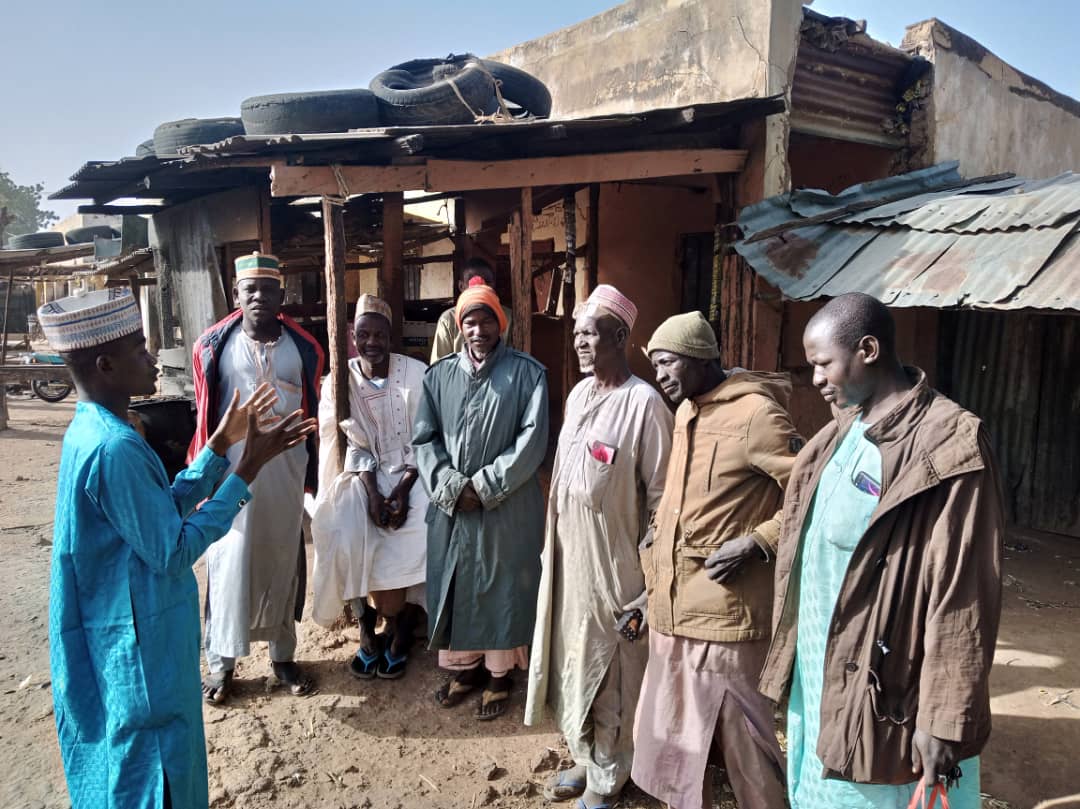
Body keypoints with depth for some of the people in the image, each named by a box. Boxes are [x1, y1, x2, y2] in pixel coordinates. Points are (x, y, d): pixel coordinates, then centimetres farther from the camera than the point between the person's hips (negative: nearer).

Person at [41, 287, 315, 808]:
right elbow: (173, 551, -25)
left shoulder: (93, 431, 5)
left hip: (128, 631, 10)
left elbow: (165, 509, 11)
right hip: (139, 644, -10)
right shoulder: (113, 447, -28)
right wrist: (246, 470, -24)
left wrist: (221, 444, 8)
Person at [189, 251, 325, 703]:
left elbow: (311, 413, 7)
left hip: (286, 467, 2)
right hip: (233, 467, -1)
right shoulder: (213, 345, -3)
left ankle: (283, 654, 27)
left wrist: (312, 472, 7)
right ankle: (221, 661, 22)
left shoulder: (303, 347, 0)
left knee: (283, 559, 11)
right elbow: (204, 415, 4)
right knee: (229, 562, 4)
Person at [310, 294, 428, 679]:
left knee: (409, 538, -24)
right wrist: (372, 493, -16)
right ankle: (370, 625, 1)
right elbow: (352, 445, -2)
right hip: (362, 477, 2)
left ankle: (395, 626, 4)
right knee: (346, 539, -23)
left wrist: (403, 488, -16)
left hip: (410, 473, -1)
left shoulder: (417, 374, -5)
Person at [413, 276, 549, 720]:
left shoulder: (527, 373, -5)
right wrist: (451, 486, -12)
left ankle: (500, 674, 27)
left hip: (508, 508, -3)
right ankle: (464, 667, 34)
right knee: (455, 587, 14)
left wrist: (483, 486, -15)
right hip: (451, 506, 3)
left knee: (503, 589, 8)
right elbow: (424, 439, 2)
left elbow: (532, 441, -11)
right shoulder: (439, 375, 4)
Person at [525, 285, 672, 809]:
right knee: (572, 659, 18)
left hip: (612, 559, -7)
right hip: (567, 551, 7)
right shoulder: (577, 394, 7)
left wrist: (648, 571, -11)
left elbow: (660, 495, -14)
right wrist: (552, 545, 14)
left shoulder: (643, 402, -16)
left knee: (608, 670, 9)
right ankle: (584, 759, 40)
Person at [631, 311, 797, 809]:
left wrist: (757, 542, -21)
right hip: (673, 608, 8)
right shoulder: (685, 412, 11)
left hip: (726, 611, -8)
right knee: (674, 735, 20)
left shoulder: (754, 414, -15)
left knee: (743, 738, 9)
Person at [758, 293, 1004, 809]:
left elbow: (961, 595, -19)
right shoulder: (844, 431, 6)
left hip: (881, 689, -8)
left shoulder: (947, 445, -19)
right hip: (816, 669, 8)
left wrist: (943, 720, -17)